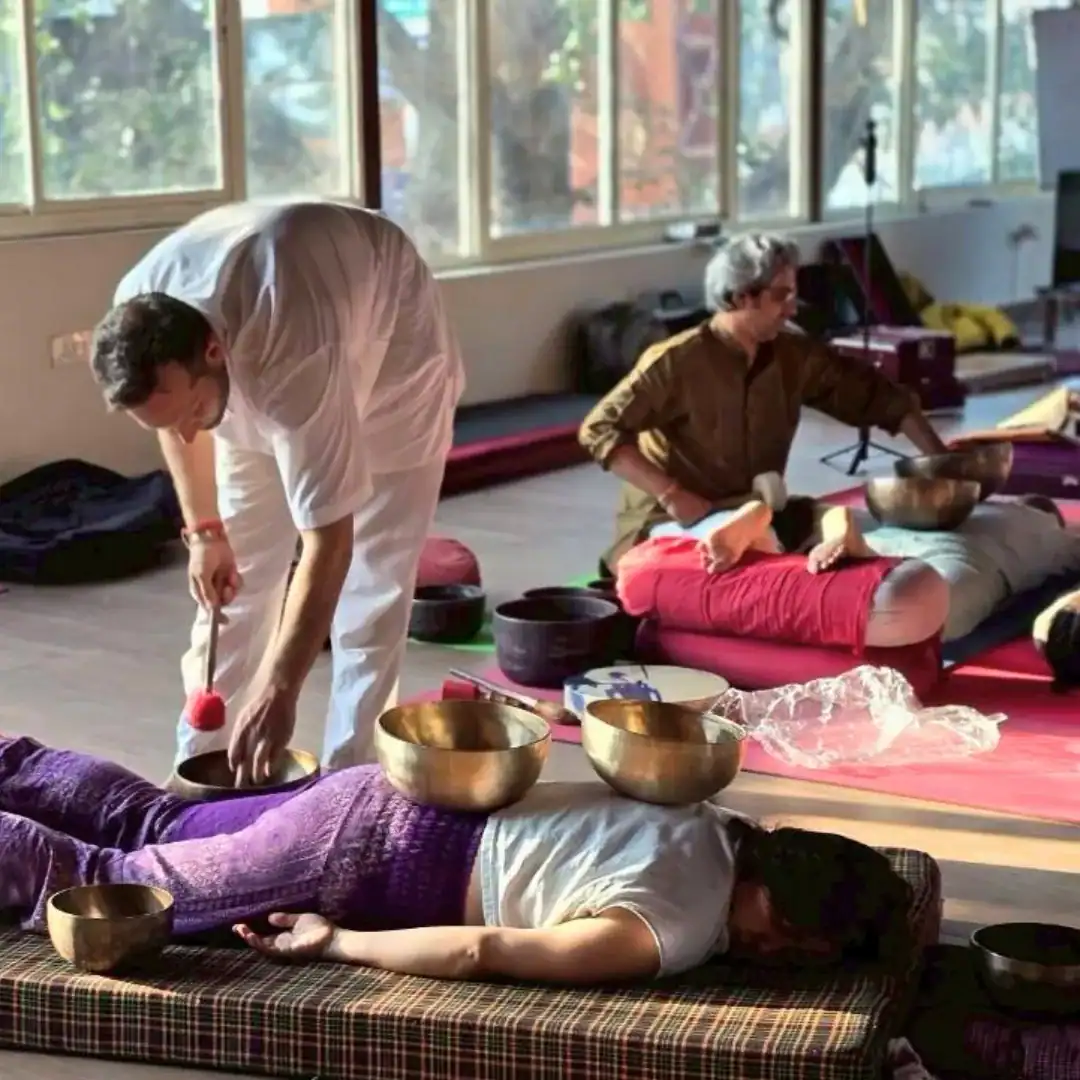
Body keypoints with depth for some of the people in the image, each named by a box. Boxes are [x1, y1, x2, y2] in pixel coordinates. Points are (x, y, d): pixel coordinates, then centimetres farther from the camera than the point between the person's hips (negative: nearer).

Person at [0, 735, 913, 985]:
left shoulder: (727, 835, -1)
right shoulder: (675, 934, -26)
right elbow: (482, 952, -27)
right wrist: (334, 943, -16)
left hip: (392, 803, 8)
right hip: (373, 858, -8)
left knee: (151, 825, 22)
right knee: (102, 885, 5)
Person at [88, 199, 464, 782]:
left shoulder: (293, 358, -47)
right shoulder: (139, 317, -28)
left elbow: (328, 544, -43)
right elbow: (175, 420, -2)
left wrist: (278, 690, -41)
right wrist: (204, 530, -4)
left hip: (390, 348, -5)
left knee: (371, 580, -10)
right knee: (235, 573, 1)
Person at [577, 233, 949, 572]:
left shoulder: (795, 358, 1)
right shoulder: (676, 362, -15)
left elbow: (877, 395, 10)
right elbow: (599, 429, -17)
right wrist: (671, 495, -24)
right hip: (672, 526, -8)